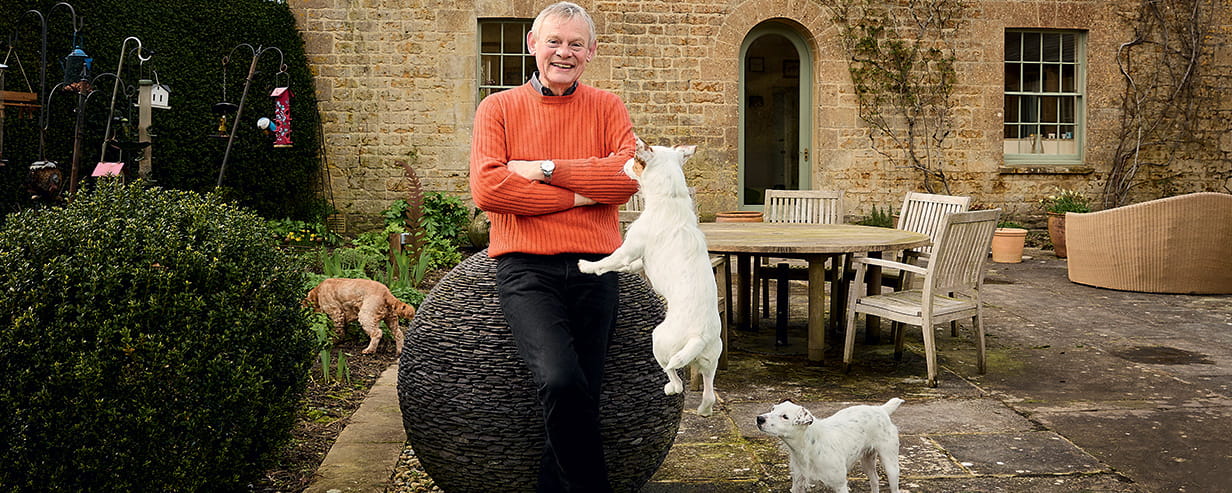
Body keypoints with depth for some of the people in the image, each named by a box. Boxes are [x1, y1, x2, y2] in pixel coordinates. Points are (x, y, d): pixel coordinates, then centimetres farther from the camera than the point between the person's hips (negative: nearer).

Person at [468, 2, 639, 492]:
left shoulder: (607, 108, 13)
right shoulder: (498, 108, 9)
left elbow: (628, 175, -5)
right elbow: (487, 189, -7)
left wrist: (545, 168, -8)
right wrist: (579, 196, -7)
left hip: (593, 269, 3)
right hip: (526, 270, -2)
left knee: (577, 396, -2)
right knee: (561, 383, -23)